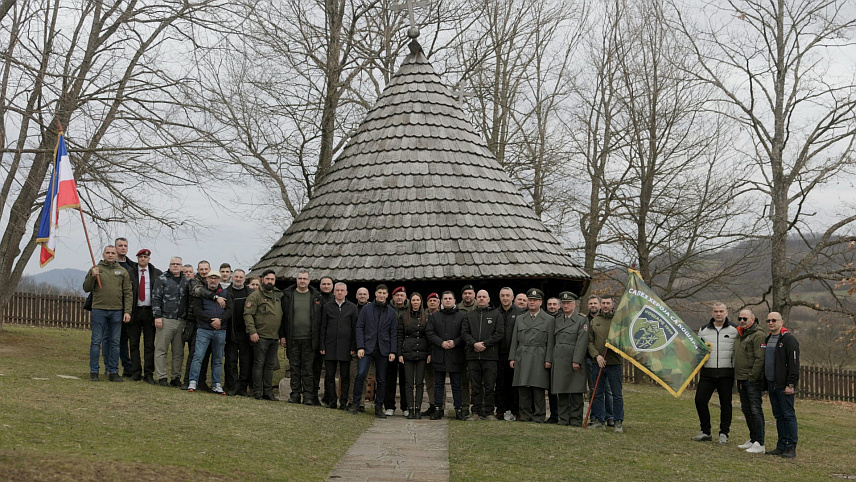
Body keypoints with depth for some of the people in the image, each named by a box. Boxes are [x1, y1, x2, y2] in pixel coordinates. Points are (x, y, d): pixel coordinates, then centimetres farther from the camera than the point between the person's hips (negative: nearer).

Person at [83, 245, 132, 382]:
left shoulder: (122, 271, 10)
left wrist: (127, 311, 0)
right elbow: (86, 288, 4)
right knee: (96, 341, 0)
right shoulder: (95, 269, 6)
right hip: (99, 310, -2)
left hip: (117, 311, 2)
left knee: (115, 342, 5)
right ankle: (94, 372, 6)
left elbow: (128, 293, 8)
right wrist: (92, 276, -13)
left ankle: (113, 372, 10)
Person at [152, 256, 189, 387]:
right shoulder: (162, 279, 3)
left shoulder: (187, 282, 15)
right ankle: (161, 377, 5)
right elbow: (156, 298, -2)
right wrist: (157, 316, -10)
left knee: (179, 352, 6)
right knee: (161, 350, -1)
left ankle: (176, 377, 13)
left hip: (181, 321, 4)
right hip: (165, 320, -4)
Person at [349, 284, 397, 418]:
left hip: (383, 349, 2)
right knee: (361, 374, -15)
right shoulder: (366, 309, 5)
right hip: (367, 347, -2)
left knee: (382, 380, 4)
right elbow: (359, 328, 2)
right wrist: (360, 347, -7)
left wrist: (393, 351, 1)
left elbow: (394, 333, 9)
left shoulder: (391, 312, 10)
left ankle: (379, 407, 12)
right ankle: (355, 404, -5)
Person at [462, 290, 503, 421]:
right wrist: (474, 343, -10)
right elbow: (464, 332, 7)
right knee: (476, 386, 5)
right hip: (473, 356, 2)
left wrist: (485, 344, -10)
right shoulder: (470, 315, 15)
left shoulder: (495, 314, 7)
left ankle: (489, 412, 4)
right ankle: (476, 412, 9)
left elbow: (500, 333, -2)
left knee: (489, 386, -2)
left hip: (490, 356, -2)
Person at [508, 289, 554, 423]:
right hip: (522, 359, 3)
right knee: (522, 388, 2)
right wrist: (512, 358, 6)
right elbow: (514, 340, 14)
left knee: (538, 389, -4)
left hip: (539, 359, -3)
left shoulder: (549, 320, 5)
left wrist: (548, 360, -7)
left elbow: (550, 342, 0)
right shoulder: (520, 319, 16)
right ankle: (525, 415, 10)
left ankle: (539, 416, 3)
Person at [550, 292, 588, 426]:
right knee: (561, 392, 6)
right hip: (559, 360, 5)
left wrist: (577, 361, -15)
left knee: (576, 392, -2)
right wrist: (551, 359, 8)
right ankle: (563, 419, 12)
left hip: (574, 360, -5)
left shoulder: (582, 320, 0)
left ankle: (576, 420, 3)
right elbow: (553, 340, 16)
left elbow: (582, 342, -8)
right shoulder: (557, 320, 16)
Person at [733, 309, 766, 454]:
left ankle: (760, 444, -8)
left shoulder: (758, 335, -11)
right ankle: (753, 440, 24)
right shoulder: (739, 335, 18)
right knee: (746, 410, 14)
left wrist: (752, 377, -19)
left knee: (755, 410, -9)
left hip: (753, 380, -9)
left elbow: (760, 359, -17)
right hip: (741, 379, 10)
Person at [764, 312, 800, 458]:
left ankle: (791, 448, -3)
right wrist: (765, 383, 19)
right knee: (779, 416, 11)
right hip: (771, 384, 8)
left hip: (784, 386, -8)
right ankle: (781, 446, 15)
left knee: (788, 415, -5)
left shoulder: (788, 339, -10)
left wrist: (791, 384, -19)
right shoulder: (768, 339, 17)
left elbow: (794, 363, -15)